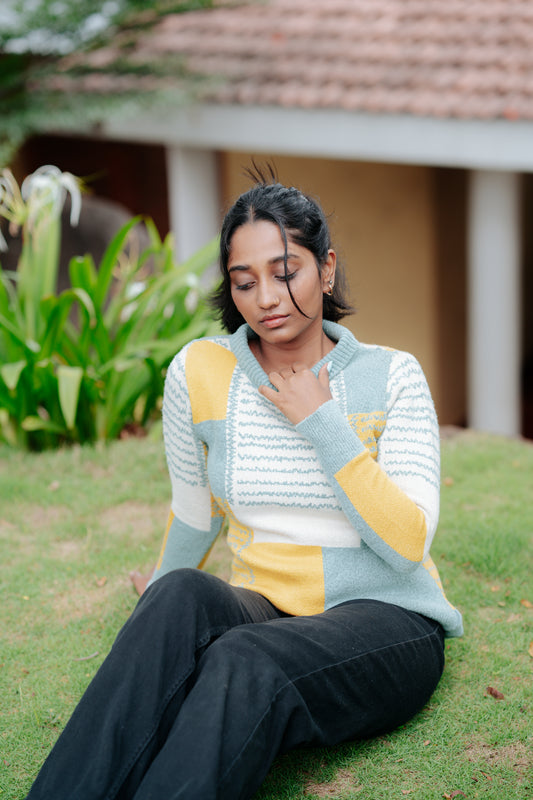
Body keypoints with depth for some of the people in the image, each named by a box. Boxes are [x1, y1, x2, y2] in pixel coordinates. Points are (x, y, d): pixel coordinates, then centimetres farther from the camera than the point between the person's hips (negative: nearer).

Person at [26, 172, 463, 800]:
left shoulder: (390, 377, -2)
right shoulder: (200, 372, 1)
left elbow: (408, 545, -12)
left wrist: (323, 423, -14)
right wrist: (162, 607, 31)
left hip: (384, 619, -2)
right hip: (262, 612, 2)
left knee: (247, 661, -36)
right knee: (181, 596, -33)